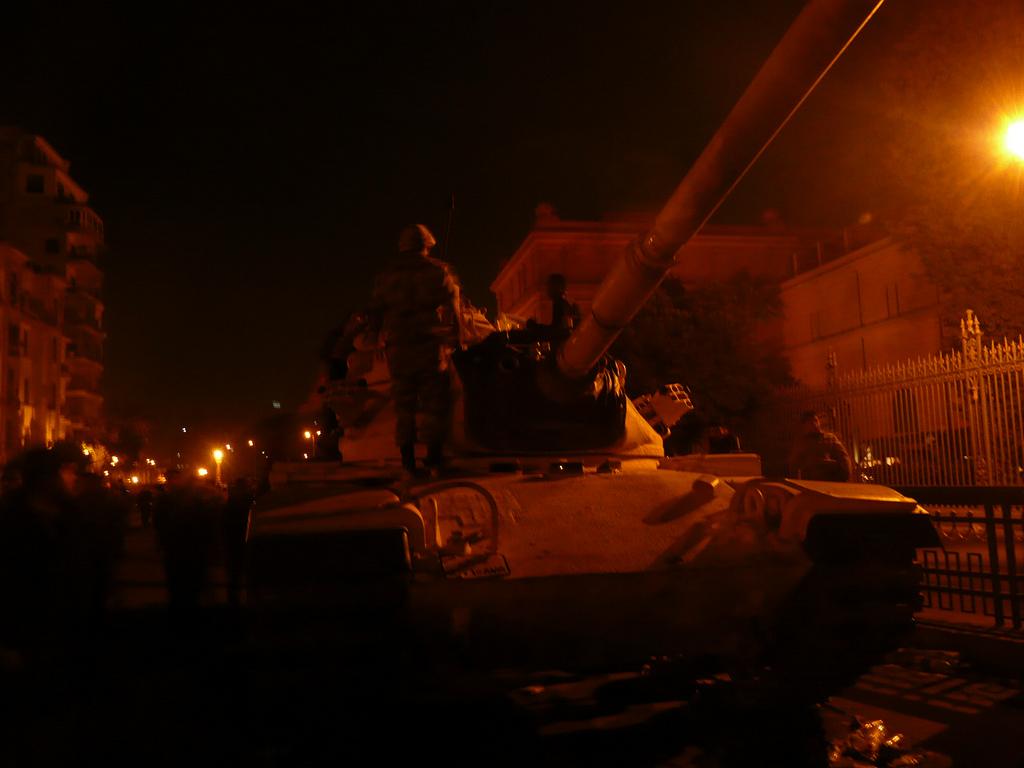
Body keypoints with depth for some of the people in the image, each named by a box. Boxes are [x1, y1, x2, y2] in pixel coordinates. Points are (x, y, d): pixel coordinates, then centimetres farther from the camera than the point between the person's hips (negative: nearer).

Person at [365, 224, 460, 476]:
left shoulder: (386, 276, 8)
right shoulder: (440, 271, 3)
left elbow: (374, 315, 9)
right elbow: (453, 310, 0)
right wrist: (454, 339, 4)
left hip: (398, 348, 2)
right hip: (433, 347, -2)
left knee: (404, 407, 6)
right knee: (433, 404, 3)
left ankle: (408, 461, 5)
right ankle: (433, 459, 0)